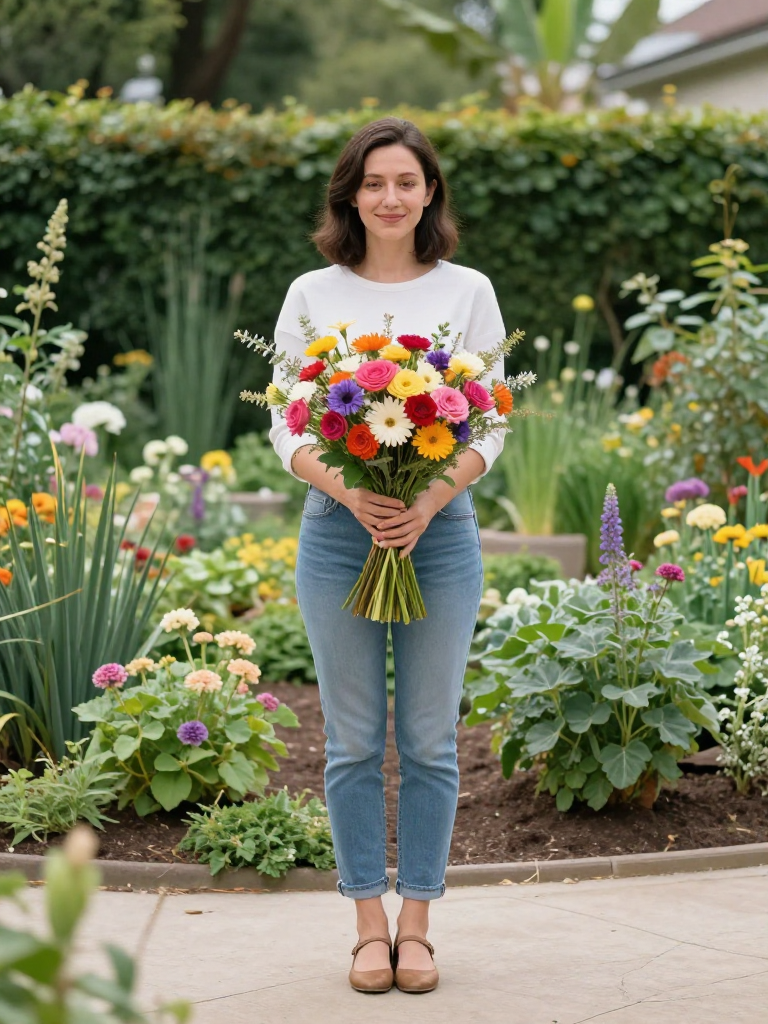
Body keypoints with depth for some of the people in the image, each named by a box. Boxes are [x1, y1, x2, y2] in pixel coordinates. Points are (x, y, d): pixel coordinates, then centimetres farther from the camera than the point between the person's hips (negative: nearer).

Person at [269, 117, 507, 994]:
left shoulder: (467, 291, 4)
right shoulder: (312, 294, 4)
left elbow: (490, 423, 2)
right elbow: (284, 424, 2)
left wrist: (430, 499, -15)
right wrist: (350, 491, -17)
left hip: (441, 531, 0)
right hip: (338, 530, 0)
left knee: (429, 739, 5)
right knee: (353, 739, 5)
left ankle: (416, 925, 17)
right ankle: (370, 926, 16)